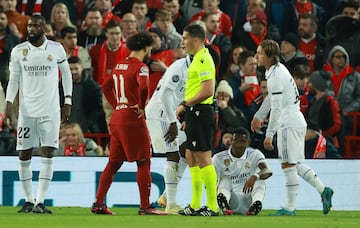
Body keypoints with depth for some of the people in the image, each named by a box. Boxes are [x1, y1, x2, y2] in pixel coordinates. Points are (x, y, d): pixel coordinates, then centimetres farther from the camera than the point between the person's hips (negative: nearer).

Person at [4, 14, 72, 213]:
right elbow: (13, 80, 7)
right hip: (26, 111, 1)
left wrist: (68, 101, 7)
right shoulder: (18, 51, 2)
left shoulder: (56, 49, 0)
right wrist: (9, 102, -7)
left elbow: (66, 73, 12)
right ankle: (28, 200, 14)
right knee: (24, 155, 1)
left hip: (50, 111, -1)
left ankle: (40, 202, -8)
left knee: (47, 154, -8)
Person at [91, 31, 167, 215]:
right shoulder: (140, 67, -10)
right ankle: (145, 206, -4)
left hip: (117, 118, 8)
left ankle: (98, 203, 13)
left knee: (113, 163, 14)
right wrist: (141, 106, -14)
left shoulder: (119, 65, 14)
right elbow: (143, 87, -29)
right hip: (133, 120, -8)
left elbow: (106, 87, 26)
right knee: (143, 163, -2)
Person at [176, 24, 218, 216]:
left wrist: (185, 105, -17)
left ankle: (212, 206, -8)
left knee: (203, 159, -9)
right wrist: (187, 114, 21)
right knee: (191, 158, 14)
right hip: (195, 114, 11)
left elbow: (207, 91, -23)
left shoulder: (203, 60, -15)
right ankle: (195, 206, 19)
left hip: (200, 113, -11)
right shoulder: (197, 59, 18)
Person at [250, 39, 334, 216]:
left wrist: (269, 134, -20)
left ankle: (290, 208, -2)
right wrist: (258, 116, 39)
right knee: (295, 164, 14)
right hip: (296, 120, 10)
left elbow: (276, 108, -21)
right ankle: (323, 190, 11)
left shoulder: (275, 77, -18)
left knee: (288, 165, -5)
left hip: (289, 123, -10)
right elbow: (272, 97, 29)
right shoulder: (278, 69, 13)